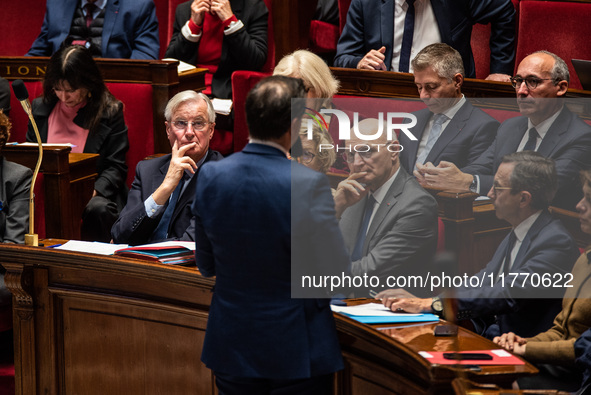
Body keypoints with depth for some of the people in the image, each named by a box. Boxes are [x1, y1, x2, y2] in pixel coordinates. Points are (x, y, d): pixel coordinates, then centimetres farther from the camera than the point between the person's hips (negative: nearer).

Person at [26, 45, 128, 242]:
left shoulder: (110, 111, 3)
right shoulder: (41, 108, 15)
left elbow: (116, 167, 2)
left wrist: (95, 191, -18)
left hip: (94, 192, -2)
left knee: (98, 209, -38)